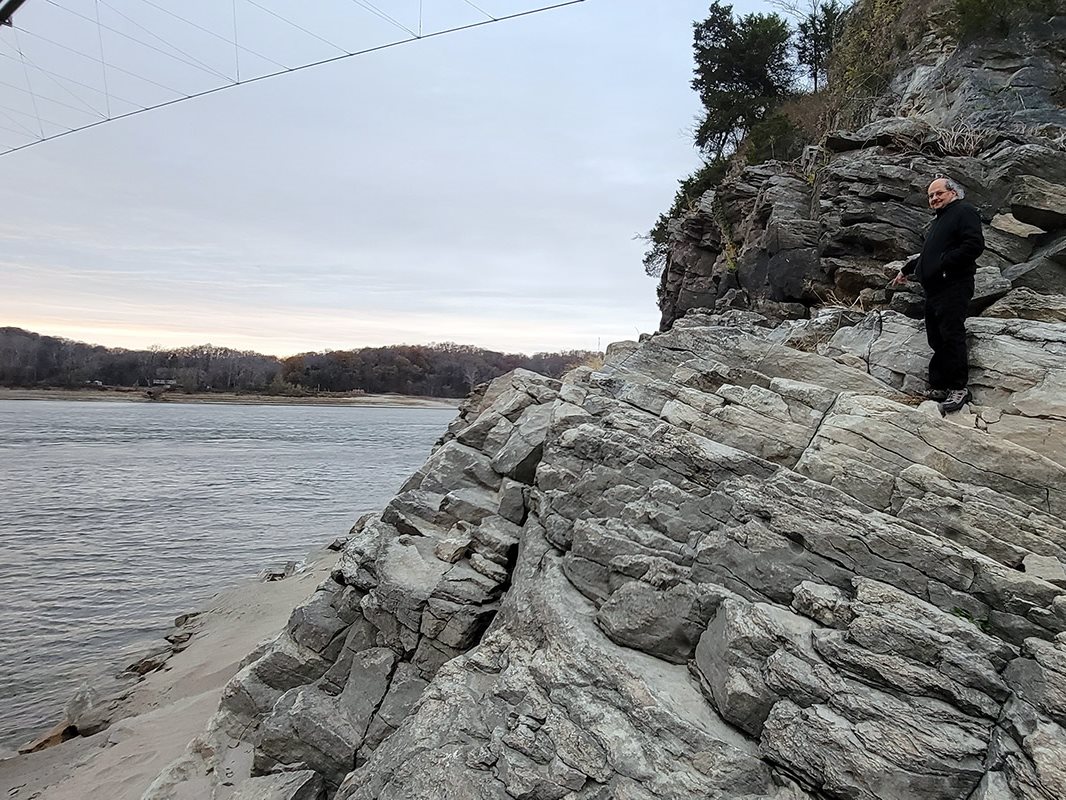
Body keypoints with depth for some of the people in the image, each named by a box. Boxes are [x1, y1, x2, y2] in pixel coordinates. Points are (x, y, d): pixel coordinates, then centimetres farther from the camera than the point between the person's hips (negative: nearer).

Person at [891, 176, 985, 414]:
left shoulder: (964, 212, -2)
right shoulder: (940, 221, 27)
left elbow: (975, 245, -17)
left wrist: (946, 262, -18)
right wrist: (906, 270, 39)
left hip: (954, 287, -9)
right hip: (934, 288, 9)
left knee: (951, 336, -13)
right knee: (937, 340, 6)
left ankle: (959, 388, -9)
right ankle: (939, 387, 8)